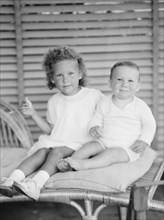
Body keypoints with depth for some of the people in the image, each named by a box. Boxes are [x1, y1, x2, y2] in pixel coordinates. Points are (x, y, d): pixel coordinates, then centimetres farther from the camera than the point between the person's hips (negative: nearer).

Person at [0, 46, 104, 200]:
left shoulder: (94, 96, 0)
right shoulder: (54, 102, 12)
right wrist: (34, 114, 8)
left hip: (81, 145, -4)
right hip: (56, 141, 4)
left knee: (57, 152, -31)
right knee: (42, 151, -26)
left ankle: (36, 183, -49)